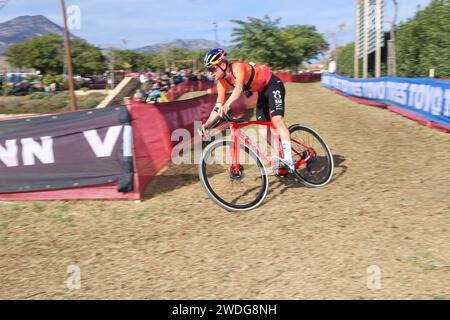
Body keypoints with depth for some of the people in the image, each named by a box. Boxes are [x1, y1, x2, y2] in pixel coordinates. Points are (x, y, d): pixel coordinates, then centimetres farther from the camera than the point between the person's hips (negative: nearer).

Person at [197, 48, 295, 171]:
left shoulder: (237, 67, -30)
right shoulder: (222, 83, -8)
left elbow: (239, 88, -49)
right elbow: (218, 108, -9)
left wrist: (227, 105, -66)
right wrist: (206, 125, -24)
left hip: (273, 84, -8)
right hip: (262, 92, 8)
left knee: (277, 119, -24)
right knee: (262, 128, -1)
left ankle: (288, 160, -30)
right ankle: (280, 158, 6)